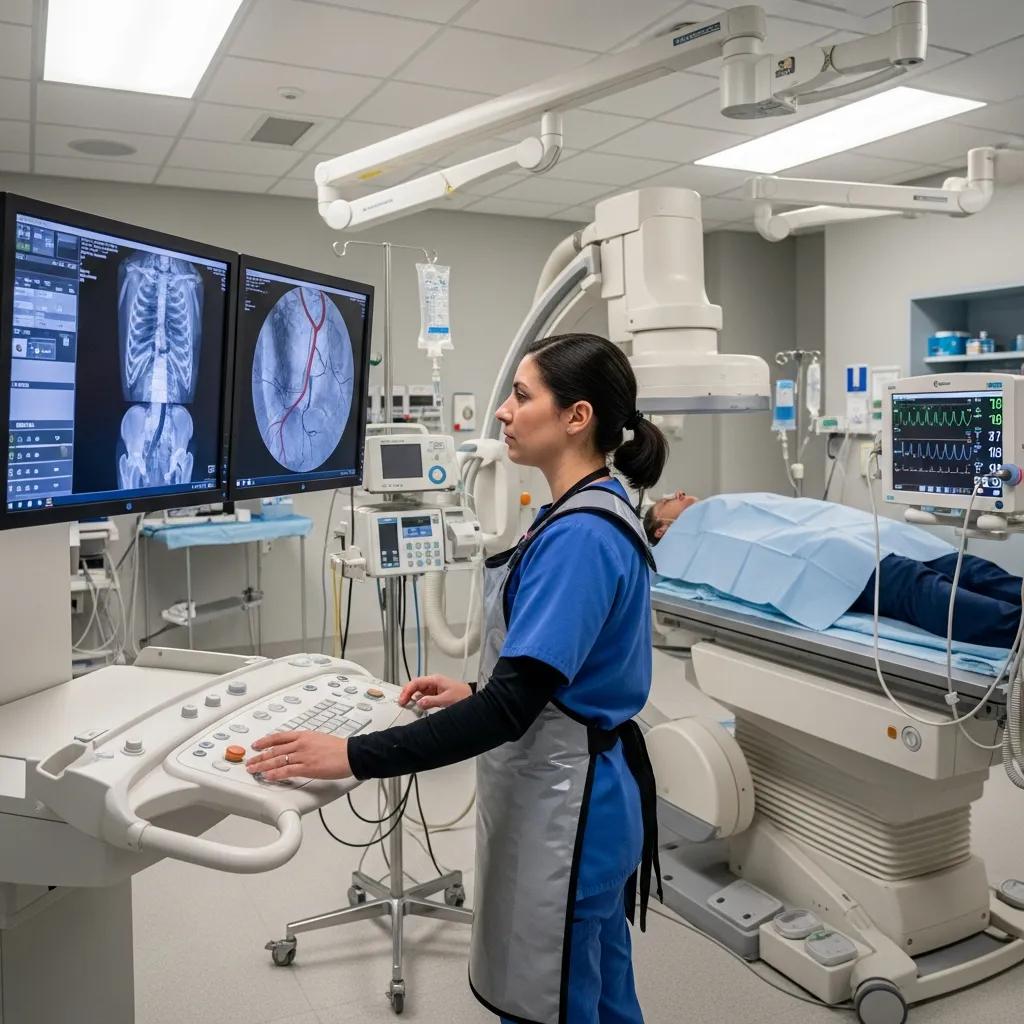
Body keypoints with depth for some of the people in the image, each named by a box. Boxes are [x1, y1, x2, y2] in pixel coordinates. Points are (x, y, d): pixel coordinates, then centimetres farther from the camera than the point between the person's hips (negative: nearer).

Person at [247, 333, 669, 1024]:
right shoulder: (593, 515, 7)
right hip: (586, 796, 10)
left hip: (563, 809, -9)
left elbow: (511, 709, -30)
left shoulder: (580, 537, -25)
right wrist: (473, 693, 7)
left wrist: (353, 757, -29)